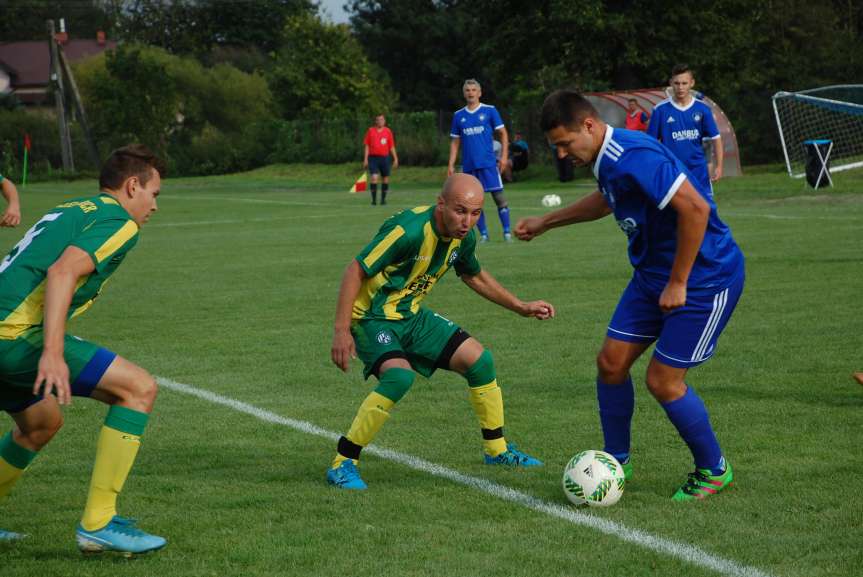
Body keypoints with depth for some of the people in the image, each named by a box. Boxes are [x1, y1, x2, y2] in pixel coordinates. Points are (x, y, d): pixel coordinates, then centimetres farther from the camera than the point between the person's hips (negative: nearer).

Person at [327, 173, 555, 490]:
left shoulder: (464, 237, -4)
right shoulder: (409, 230, -29)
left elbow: (475, 276, 19)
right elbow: (355, 271, -25)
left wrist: (520, 307, 17)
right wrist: (341, 330, -30)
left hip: (411, 315, 8)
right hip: (371, 318, -8)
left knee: (479, 359, 2)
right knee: (399, 376, -32)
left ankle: (497, 450, 21)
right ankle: (342, 465, -21)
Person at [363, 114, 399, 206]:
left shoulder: (388, 131, 6)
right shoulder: (370, 131, 4)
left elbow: (392, 146, 9)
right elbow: (366, 146, 5)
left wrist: (395, 159, 4)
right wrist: (365, 159, -1)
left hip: (384, 158, 2)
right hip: (373, 157, -2)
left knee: (385, 179, 5)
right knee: (374, 178, -14)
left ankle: (383, 199, 18)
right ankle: (374, 199, -10)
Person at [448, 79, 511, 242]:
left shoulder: (490, 111, 2)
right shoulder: (458, 116, 10)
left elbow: (503, 134, 3)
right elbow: (455, 142, 15)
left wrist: (504, 156, -6)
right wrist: (451, 165, 8)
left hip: (488, 163, -3)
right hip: (468, 166, 3)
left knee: (499, 196, -8)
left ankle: (507, 232, -2)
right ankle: (483, 234, 12)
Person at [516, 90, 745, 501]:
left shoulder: (634, 156, -28)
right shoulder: (607, 159, 3)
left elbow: (695, 209, -32)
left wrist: (678, 284, -24)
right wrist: (546, 222, 30)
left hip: (705, 277, -9)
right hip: (652, 273, 9)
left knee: (663, 381, -6)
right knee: (611, 362, 7)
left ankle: (713, 471, 15)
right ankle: (616, 462, 23)